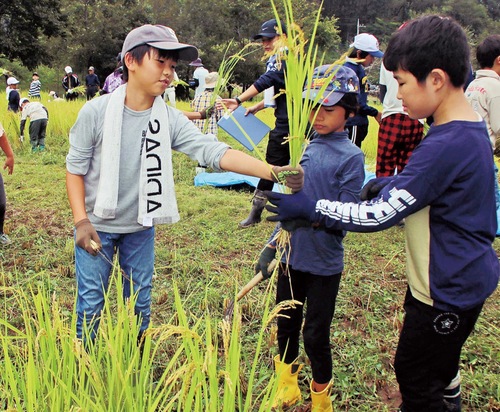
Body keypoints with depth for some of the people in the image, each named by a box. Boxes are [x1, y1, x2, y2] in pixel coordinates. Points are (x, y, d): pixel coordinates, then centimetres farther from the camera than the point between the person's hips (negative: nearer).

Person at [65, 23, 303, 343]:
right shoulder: (96, 112, -16)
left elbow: (214, 151, -23)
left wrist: (273, 171, -36)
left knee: (140, 304, 16)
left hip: (141, 227, 3)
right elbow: (75, 168, -8)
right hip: (97, 225, -3)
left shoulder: (171, 120, -11)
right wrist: (81, 221, -16)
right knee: (91, 304, 8)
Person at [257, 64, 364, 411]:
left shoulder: (351, 157, -13)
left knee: (315, 335, 8)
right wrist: (271, 246, 10)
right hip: (291, 257, 6)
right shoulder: (306, 148, 3)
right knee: (286, 325, 19)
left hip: (324, 264, -5)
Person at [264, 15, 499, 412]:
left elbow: (379, 215, -27)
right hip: (459, 278, 9)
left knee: (415, 377, 8)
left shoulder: (447, 146, -29)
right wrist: (388, 184, 2)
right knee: (438, 365, 27)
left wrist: (310, 208, -20)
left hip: (448, 290, -9)